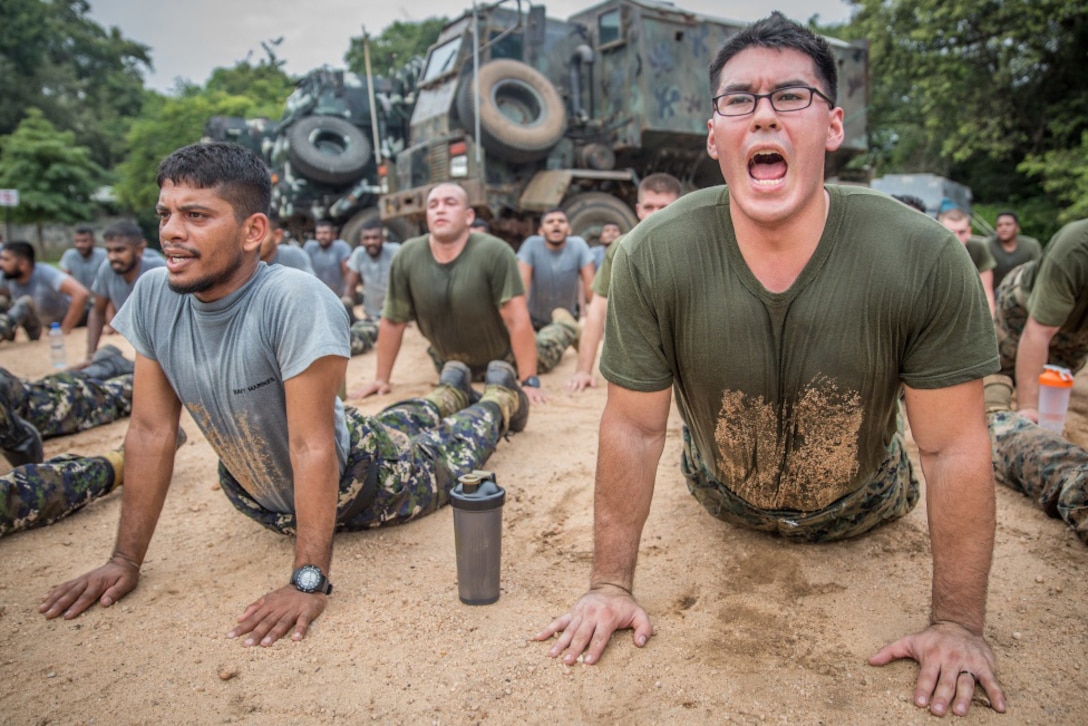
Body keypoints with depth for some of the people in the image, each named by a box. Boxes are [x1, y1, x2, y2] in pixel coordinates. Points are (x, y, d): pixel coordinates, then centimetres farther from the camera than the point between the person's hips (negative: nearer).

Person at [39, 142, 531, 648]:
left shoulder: (297, 301, -40)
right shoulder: (152, 296, -21)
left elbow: (313, 447, -38)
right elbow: (151, 431, -15)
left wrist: (308, 581, -37)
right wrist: (126, 559, -13)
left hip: (351, 480, -5)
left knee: (448, 460, 22)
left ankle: (498, 397, 51)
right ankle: (446, 393, 62)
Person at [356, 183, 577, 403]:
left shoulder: (495, 253, -34)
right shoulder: (406, 257, -24)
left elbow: (518, 320, -35)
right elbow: (392, 321, -14)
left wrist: (529, 382, -37)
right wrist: (382, 379, -10)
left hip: (503, 356, -3)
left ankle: (563, 322, 52)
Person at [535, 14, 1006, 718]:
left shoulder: (927, 259, -32)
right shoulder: (651, 259, -32)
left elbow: (956, 447, -22)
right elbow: (635, 428, -23)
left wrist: (959, 623, -17)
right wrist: (612, 585, -18)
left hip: (858, 508, 1)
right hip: (726, 503, 0)